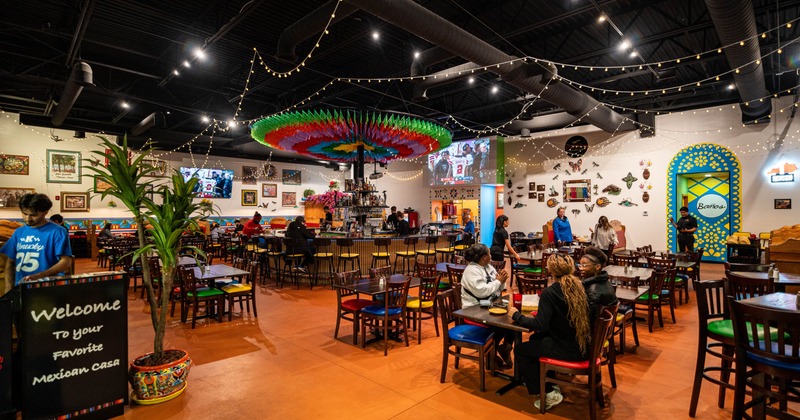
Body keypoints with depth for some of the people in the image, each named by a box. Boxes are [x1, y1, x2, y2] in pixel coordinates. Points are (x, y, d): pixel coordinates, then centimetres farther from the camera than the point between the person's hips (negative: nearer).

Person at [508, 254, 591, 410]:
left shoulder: (550, 292, -20)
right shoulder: (579, 286, 1)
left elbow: (540, 325, -22)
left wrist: (517, 315, -9)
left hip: (568, 350, -8)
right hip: (583, 346, 8)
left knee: (520, 350, 11)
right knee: (535, 339, 27)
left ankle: (548, 393, 15)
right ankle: (550, 383, 35)